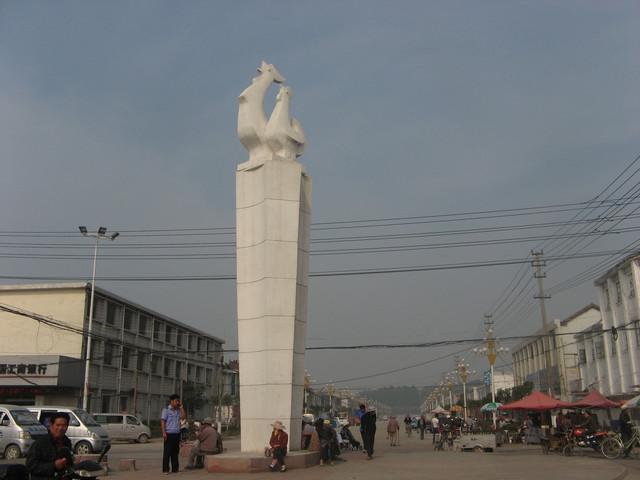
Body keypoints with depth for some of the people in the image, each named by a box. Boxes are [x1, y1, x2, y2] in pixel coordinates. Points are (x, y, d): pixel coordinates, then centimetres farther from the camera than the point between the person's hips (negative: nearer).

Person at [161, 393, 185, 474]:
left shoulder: (178, 410, 16)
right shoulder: (166, 410, -2)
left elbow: (183, 417, 11)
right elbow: (162, 421, -7)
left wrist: (181, 408, 7)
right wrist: (164, 432, -15)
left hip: (177, 433, 6)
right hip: (169, 434, -6)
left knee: (176, 452, 8)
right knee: (167, 452, -3)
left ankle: (175, 469, 14)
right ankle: (165, 469, 3)